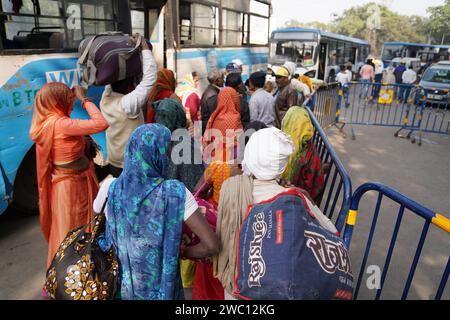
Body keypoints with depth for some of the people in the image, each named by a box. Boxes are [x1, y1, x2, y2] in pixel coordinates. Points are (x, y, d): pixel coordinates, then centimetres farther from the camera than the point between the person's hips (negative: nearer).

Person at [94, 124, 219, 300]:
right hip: (162, 289, -2)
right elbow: (211, 245, -22)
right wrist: (183, 252, -4)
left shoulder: (110, 188, -14)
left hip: (119, 287, 3)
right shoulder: (175, 192, -23)